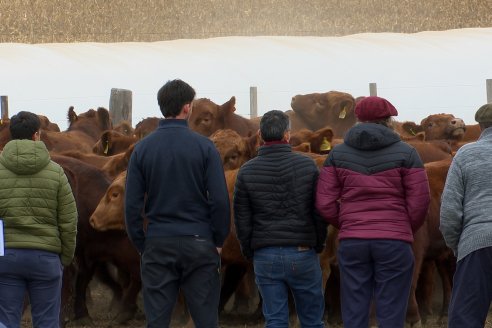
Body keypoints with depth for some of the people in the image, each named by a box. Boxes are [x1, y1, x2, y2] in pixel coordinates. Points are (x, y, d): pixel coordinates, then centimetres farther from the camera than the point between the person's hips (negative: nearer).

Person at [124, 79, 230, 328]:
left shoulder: (142, 148, 3)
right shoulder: (204, 146, -4)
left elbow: (132, 204, 1)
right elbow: (220, 199, -7)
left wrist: (141, 246, 9)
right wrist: (218, 240, 5)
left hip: (158, 245, 2)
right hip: (199, 243, -2)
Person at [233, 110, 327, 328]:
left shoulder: (247, 171, -1)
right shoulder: (307, 166, -4)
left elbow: (241, 219, 2)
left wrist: (249, 252, 15)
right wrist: (319, 244, 13)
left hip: (265, 257, 1)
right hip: (302, 253, -1)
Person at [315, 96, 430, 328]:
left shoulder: (338, 154, 6)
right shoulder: (405, 154, 0)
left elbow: (325, 203, 2)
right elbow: (419, 201, -3)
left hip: (352, 243, 2)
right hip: (394, 242, -2)